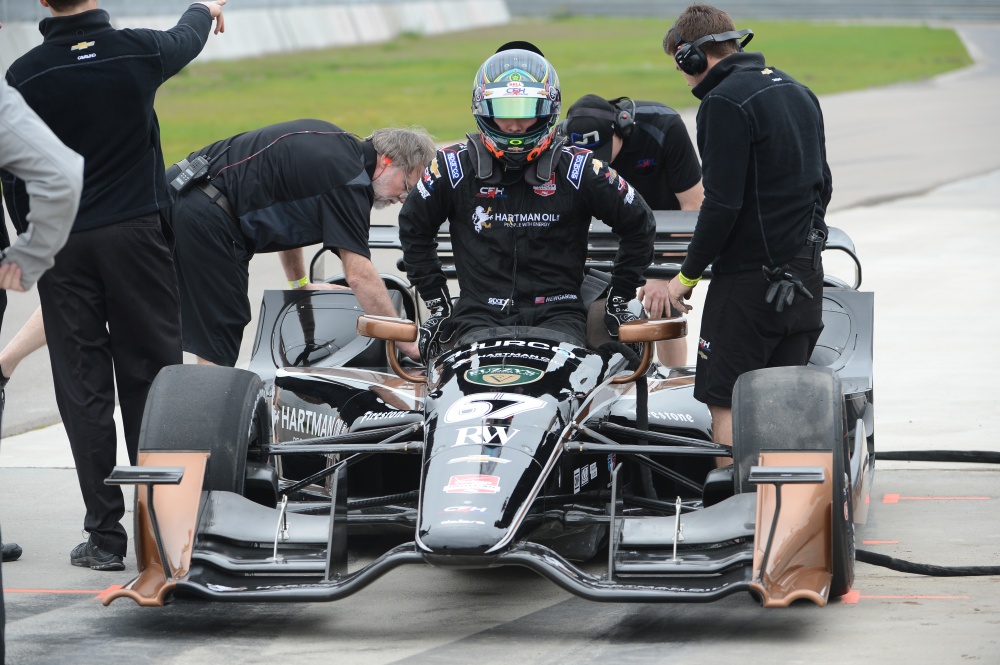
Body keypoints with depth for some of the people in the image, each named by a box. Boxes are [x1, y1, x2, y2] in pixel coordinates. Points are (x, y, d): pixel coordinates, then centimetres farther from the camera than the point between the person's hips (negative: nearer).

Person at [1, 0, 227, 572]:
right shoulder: (137, 51, -5)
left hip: (62, 245, 0)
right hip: (136, 235, 1)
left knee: (84, 390, 4)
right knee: (150, 379, 7)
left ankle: (105, 534, 3)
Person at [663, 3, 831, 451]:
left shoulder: (725, 103, -14)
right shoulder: (798, 92, 14)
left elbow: (723, 203, -18)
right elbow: (822, 185, 20)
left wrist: (689, 273, -8)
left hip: (749, 278, -8)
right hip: (806, 274, 8)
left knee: (725, 402, -4)